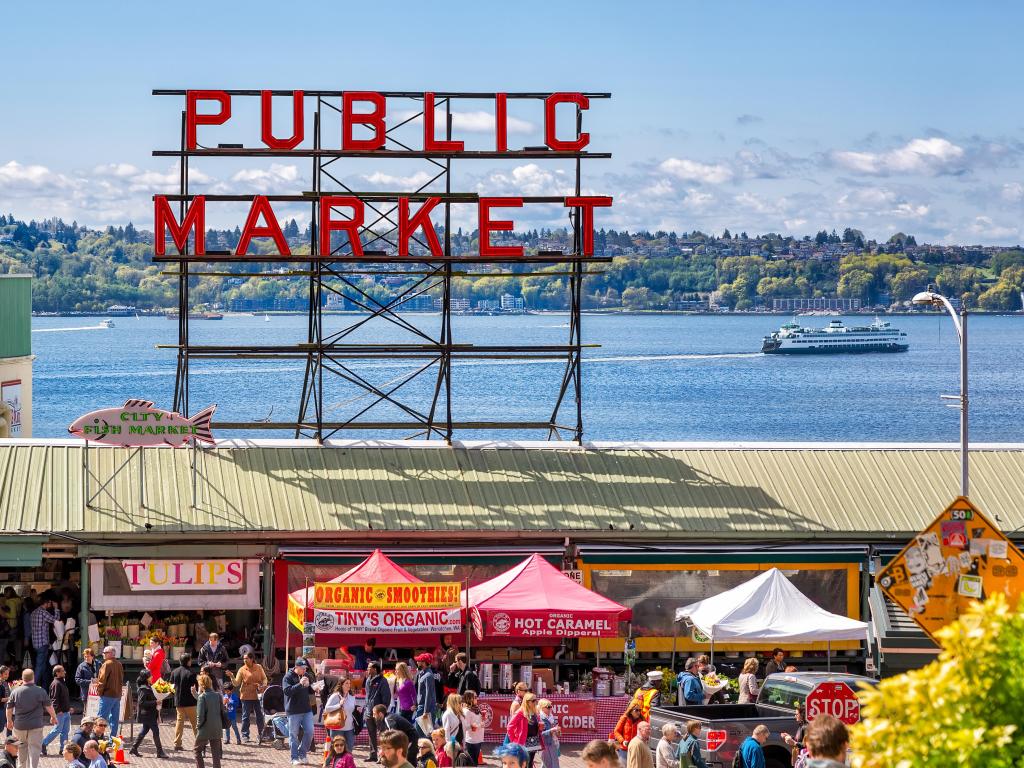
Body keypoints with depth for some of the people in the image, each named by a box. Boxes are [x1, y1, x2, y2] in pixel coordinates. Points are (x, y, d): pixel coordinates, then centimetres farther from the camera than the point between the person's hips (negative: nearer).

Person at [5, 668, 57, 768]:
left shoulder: (15, 692, -2)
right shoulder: (41, 692, -7)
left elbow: (9, 708, 6)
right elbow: (49, 706, 0)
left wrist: (9, 720, 22)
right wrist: (53, 717, 18)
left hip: (19, 725, 2)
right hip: (36, 725, -2)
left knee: (22, 747, 21)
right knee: (34, 748, 0)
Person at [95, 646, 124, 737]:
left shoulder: (107, 664, -14)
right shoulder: (119, 664, 9)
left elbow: (102, 679, -15)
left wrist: (99, 691, -5)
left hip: (108, 695, -7)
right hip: (117, 694, 7)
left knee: (102, 716, -4)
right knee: (114, 717, 10)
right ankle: (113, 736, 12)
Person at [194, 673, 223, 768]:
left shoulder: (202, 697, -13)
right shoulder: (218, 695, 1)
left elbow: (200, 715, -17)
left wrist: (198, 725, -1)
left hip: (205, 729, -4)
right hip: (217, 730, 4)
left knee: (197, 750, 15)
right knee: (216, 753, 10)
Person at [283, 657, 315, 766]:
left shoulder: (306, 675, 9)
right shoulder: (288, 677, -9)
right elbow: (287, 691, -22)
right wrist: (300, 684, -29)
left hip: (306, 709, 5)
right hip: (293, 711, -5)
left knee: (309, 731, 1)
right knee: (293, 735, 2)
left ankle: (302, 753, 18)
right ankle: (295, 758, 9)